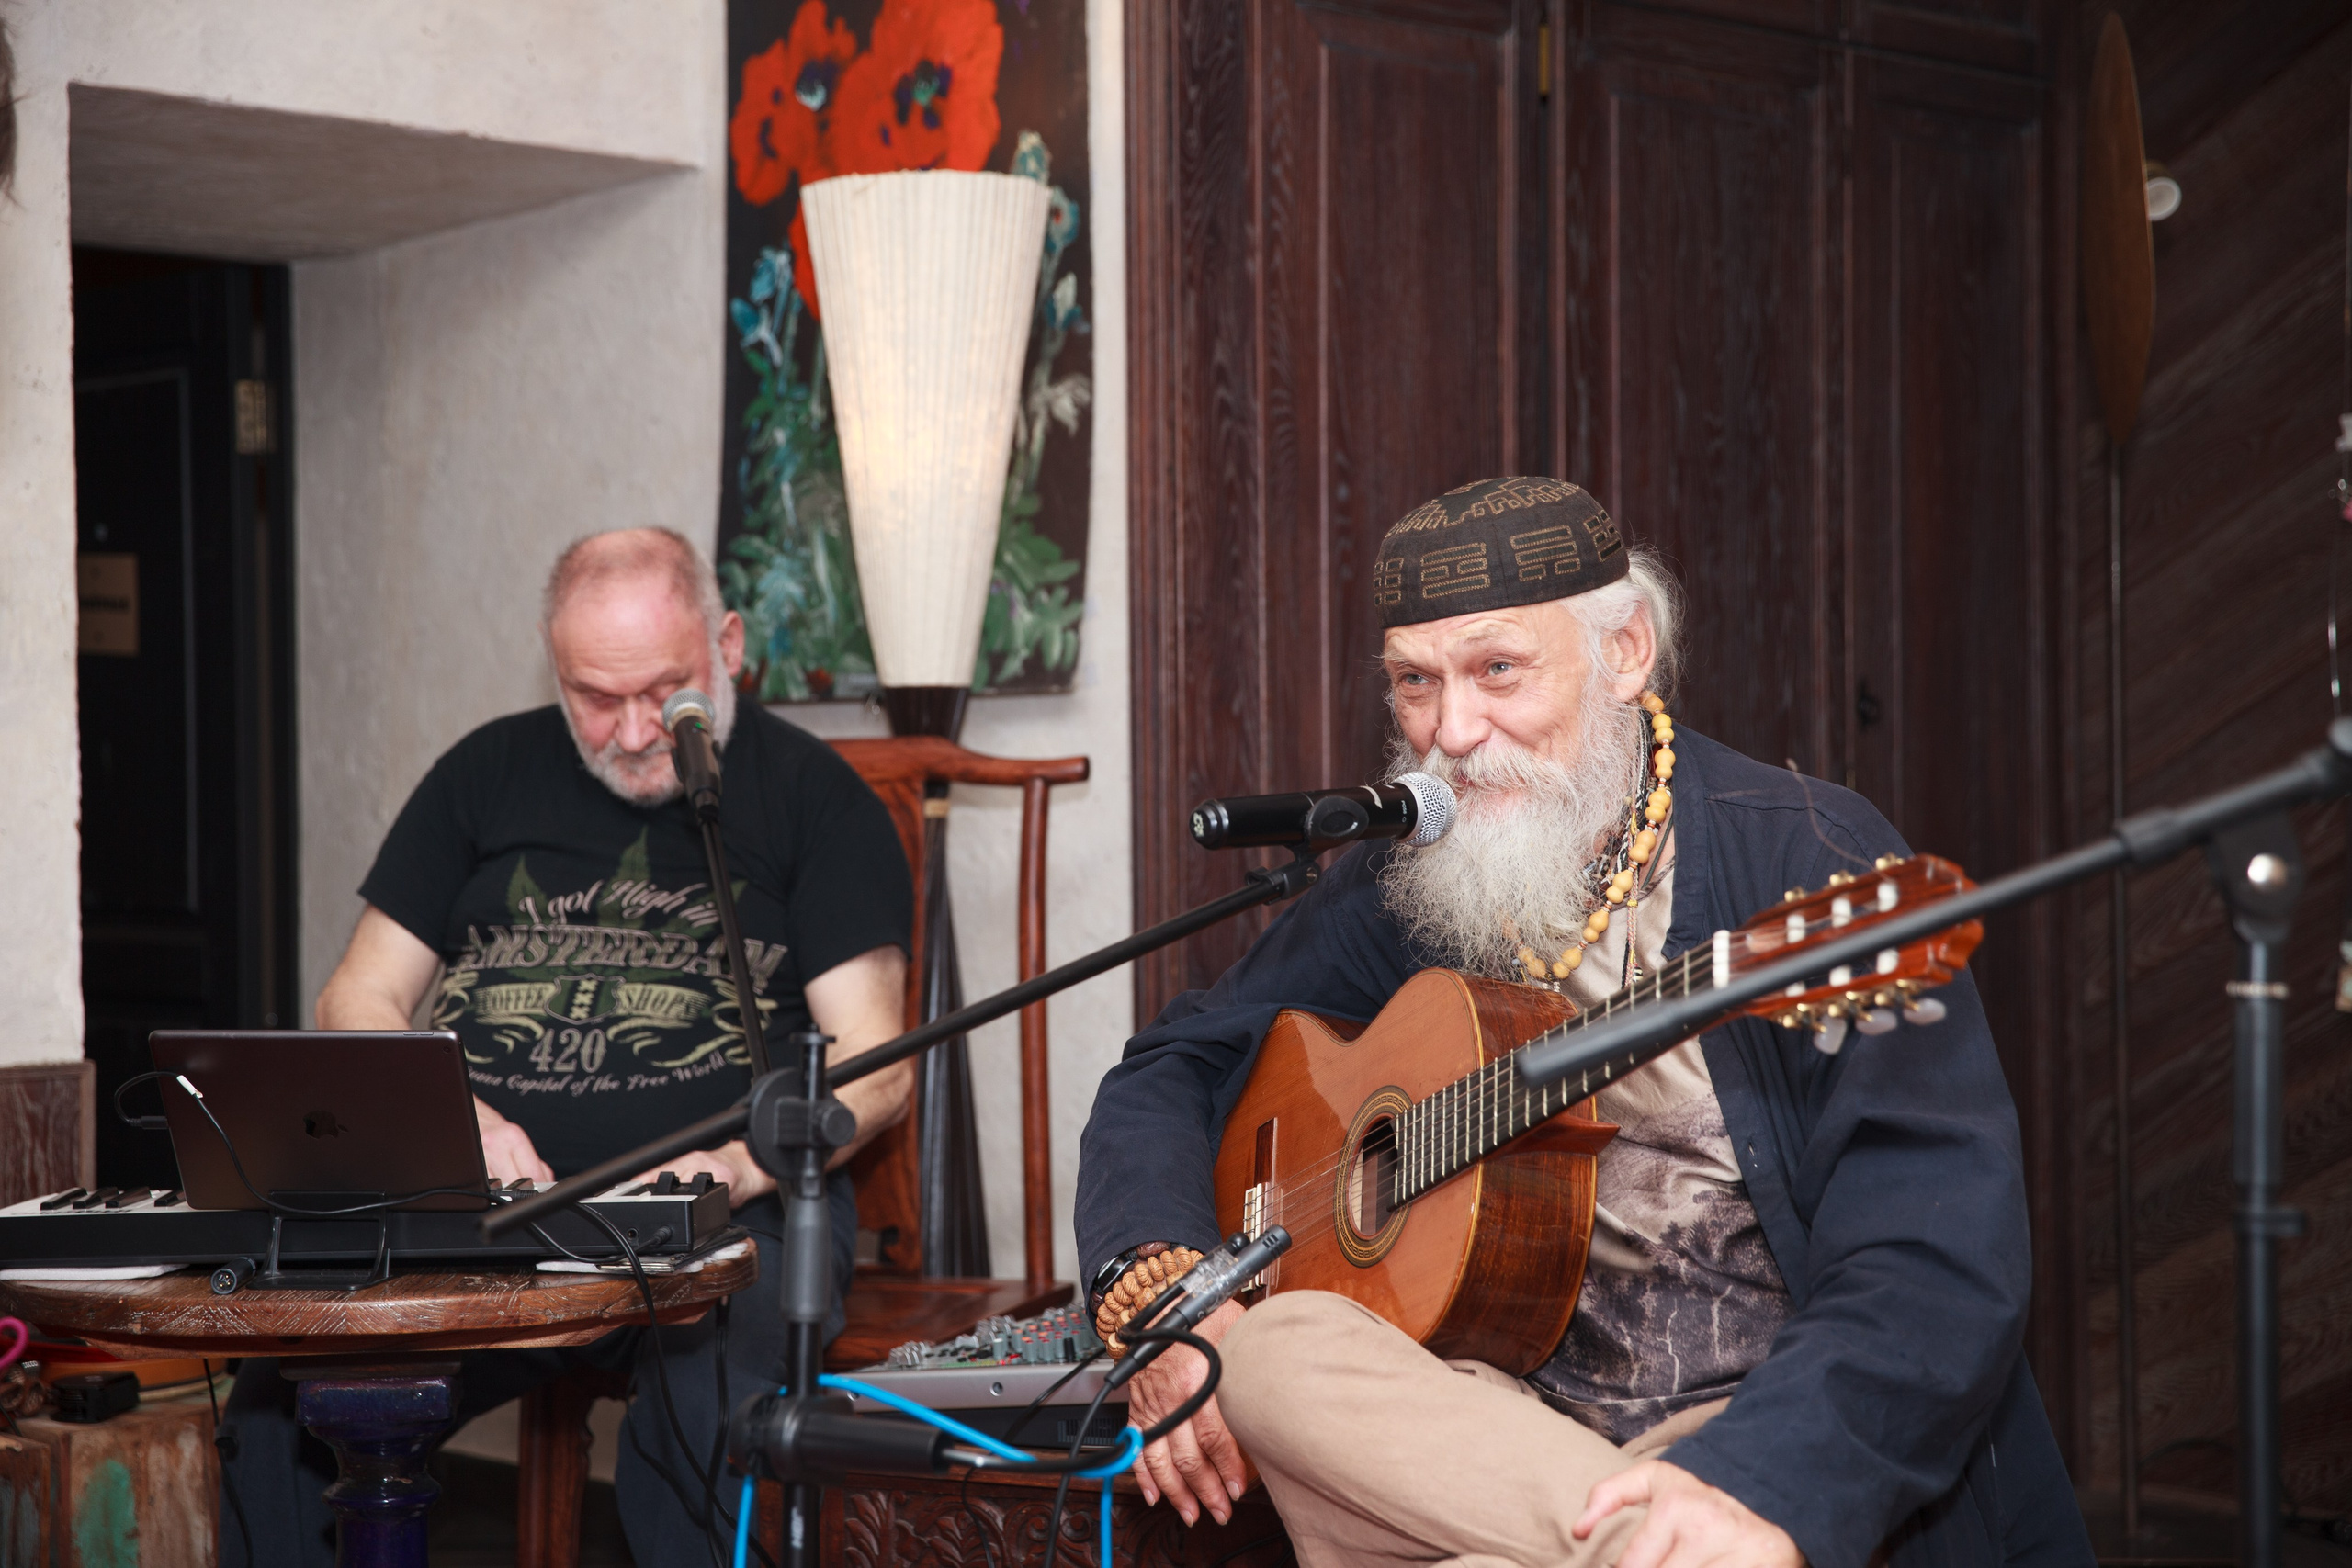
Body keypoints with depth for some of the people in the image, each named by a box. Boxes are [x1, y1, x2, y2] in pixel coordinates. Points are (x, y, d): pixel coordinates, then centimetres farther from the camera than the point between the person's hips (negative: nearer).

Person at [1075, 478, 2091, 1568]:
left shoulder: (1810, 866, -12)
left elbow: (1947, 1263, -21)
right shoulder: (1403, 884, 7)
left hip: (1763, 1421, -7)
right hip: (1509, 1420, 7)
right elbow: (1174, 1067, 15)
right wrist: (1151, 1279, -8)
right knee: (1267, 1345, -26)